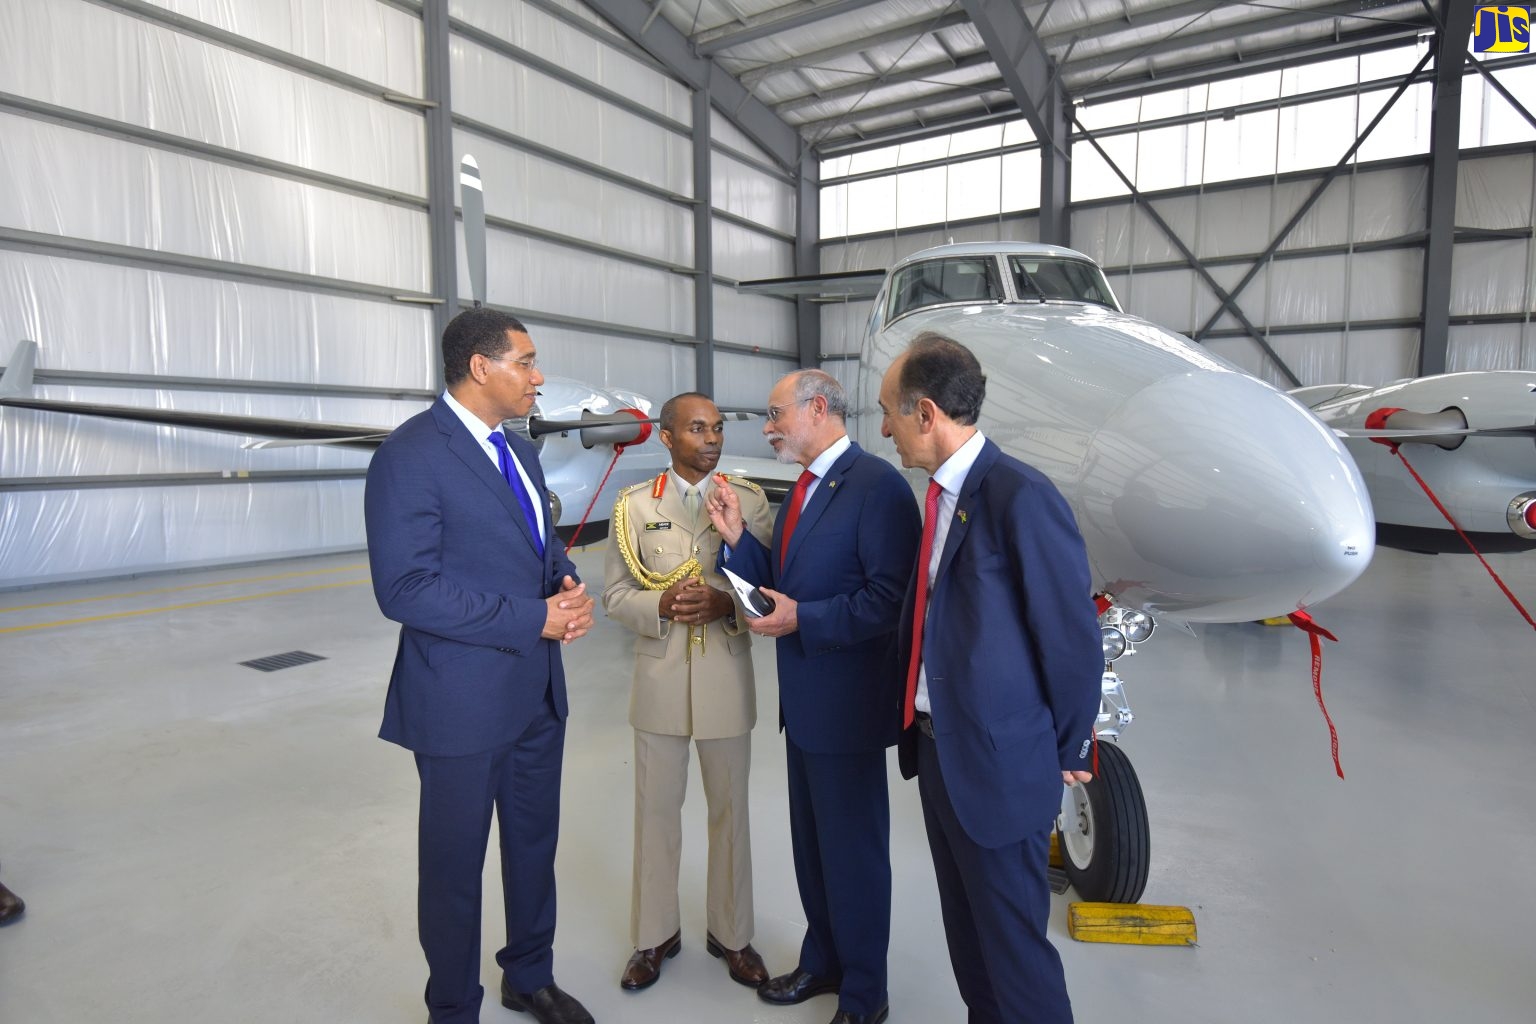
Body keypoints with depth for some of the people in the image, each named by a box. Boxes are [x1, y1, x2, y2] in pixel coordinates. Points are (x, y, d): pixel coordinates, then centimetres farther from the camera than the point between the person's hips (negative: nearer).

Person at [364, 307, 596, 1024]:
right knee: (455, 861, 12)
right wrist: (535, 618, -22)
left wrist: (569, 589, -6)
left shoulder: (518, 451, 10)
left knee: (535, 843, 21)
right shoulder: (410, 454, -16)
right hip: (463, 699, -7)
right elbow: (404, 588, -22)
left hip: (538, 690, 8)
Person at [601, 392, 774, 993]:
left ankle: (731, 933, 34)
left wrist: (726, 604, -20)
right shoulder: (634, 505, 0)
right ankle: (655, 935, 34)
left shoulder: (749, 499, -2)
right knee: (656, 809, 13)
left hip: (728, 679, 0)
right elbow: (615, 594, 1)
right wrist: (661, 605, -19)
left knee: (730, 809, 14)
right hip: (660, 679, 0)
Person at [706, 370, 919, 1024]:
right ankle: (822, 962, 43)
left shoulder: (877, 486, -17)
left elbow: (890, 598, -23)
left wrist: (803, 619, -22)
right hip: (803, 702, 9)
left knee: (853, 852, 8)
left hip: (847, 706, -9)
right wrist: (737, 538, 0)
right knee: (811, 842, 22)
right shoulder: (801, 492, 12)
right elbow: (780, 583, 12)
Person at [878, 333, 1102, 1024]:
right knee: (966, 932, 24)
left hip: (998, 765, -8)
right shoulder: (941, 495, 6)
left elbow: (1073, 636, -17)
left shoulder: (1020, 497, -21)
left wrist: (1066, 752, -7)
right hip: (937, 750, 9)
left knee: (1012, 946, 9)